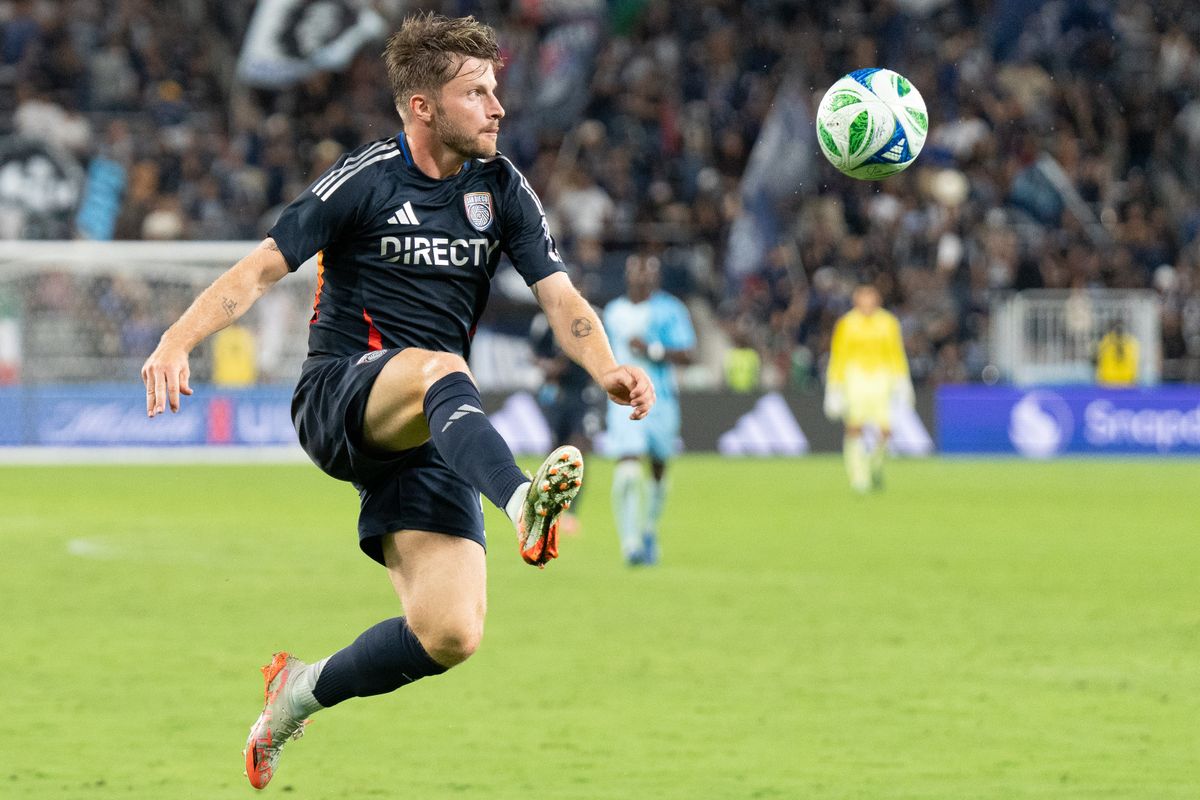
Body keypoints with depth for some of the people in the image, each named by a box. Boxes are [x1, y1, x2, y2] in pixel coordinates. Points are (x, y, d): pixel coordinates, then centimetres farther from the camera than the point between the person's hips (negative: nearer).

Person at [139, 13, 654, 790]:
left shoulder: (502, 188, 7)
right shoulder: (366, 179, -5)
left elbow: (561, 297, 1)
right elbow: (263, 267, -7)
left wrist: (607, 367, -21)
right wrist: (178, 340, -23)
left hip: (431, 436, 4)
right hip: (340, 397, -4)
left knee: (451, 634, -12)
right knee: (440, 369, -40)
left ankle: (304, 692, 14)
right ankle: (522, 501, -68)